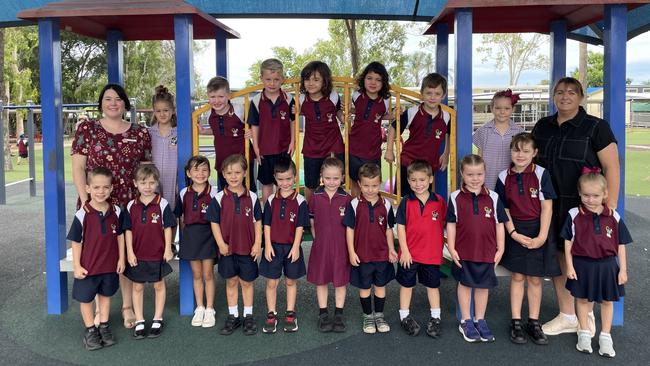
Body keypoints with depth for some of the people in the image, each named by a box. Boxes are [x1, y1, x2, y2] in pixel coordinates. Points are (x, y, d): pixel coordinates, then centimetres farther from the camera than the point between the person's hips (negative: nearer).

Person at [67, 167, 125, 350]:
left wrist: (121, 259, 3)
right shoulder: (82, 215, -16)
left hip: (110, 265, 3)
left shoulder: (116, 212, -7)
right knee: (85, 298, 10)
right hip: (88, 266, -3)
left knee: (105, 295, 18)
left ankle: (104, 327, 34)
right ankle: (90, 330, 27)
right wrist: (77, 266, -10)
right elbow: (76, 242, -10)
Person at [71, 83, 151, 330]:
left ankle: (128, 307, 21)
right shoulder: (86, 129, 3)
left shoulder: (140, 134, 8)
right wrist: (85, 200, -9)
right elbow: (78, 168, 0)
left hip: (129, 205, 1)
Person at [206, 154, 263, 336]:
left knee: (247, 281, 10)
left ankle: (248, 316, 22)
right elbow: (214, 222, -2)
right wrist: (221, 244, -9)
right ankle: (233, 316, 23)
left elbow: (258, 222, 2)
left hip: (248, 248, 0)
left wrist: (257, 244, -5)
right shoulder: (219, 198, -3)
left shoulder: (252, 197, -2)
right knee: (231, 282, 11)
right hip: (228, 248, 0)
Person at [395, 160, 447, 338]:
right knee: (406, 284, 12)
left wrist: (445, 241, 0)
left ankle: (435, 318, 26)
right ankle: (405, 317, 26)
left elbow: (444, 224, 6)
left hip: (432, 253, 1)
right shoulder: (406, 202, -8)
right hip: (409, 253, -1)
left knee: (433, 285, 14)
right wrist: (404, 250, -9)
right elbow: (401, 227, -6)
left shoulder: (439, 201, -5)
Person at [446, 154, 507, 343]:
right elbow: (451, 224, -1)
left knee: (483, 286, 11)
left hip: (487, 252, 1)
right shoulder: (456, 197, -4)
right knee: (465, 284, 11)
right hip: (464, 251, -1)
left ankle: (480, 320, 26)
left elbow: (499, 224, 5)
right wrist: (451, 248, -4)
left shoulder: (493, 198, -1)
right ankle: (465, 321, 24)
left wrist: (500, 249, 3)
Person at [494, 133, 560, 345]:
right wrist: (513, 234, -10)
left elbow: (547, 206, -9)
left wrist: (542, 236, -13)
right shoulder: (504, 177, -1)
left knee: (535, 278, 8)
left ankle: (534, 323, 19)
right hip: (516, 231, 1)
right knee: (517, 277, 8)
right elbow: (504, 210, 1)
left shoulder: (541, 174, -7)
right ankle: (516, 322, 16)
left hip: (538, 231, -1)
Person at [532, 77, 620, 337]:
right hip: (550, 206, 5)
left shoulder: (596, 127, -4)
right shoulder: (542, 127, 10)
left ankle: (586, 315, 22)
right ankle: (567, 316, 22)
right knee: (556, 258, 8)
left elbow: (612, 167, -7)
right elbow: (533, 162, 18)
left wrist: (610, 208, -13)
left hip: (583, 206, -5)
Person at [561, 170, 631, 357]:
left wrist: (623, 269, 2)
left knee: (607, 301, 13)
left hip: (607, 265, 1)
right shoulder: (574, 215, -9)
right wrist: (569, 266, -6)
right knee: (583, 299, 12)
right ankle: (584, 334, 29)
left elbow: (620, 245, 2)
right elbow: (568, 242, -4)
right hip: (582, 264, -1)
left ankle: (605, 337, 28)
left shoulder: (614, 217, -5)